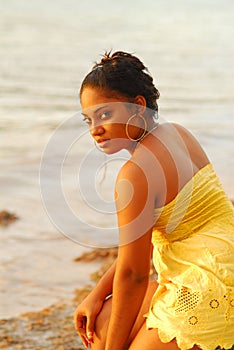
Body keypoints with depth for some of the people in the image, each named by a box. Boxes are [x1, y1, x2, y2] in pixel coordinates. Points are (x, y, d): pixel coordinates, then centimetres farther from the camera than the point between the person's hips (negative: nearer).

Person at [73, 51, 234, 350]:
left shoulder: (137, 172, -18)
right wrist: (98, 294, 17)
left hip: (209, 287, -10)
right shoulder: (175, 133, 9)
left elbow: (133, 274, -12)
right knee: (101, 323, 16)